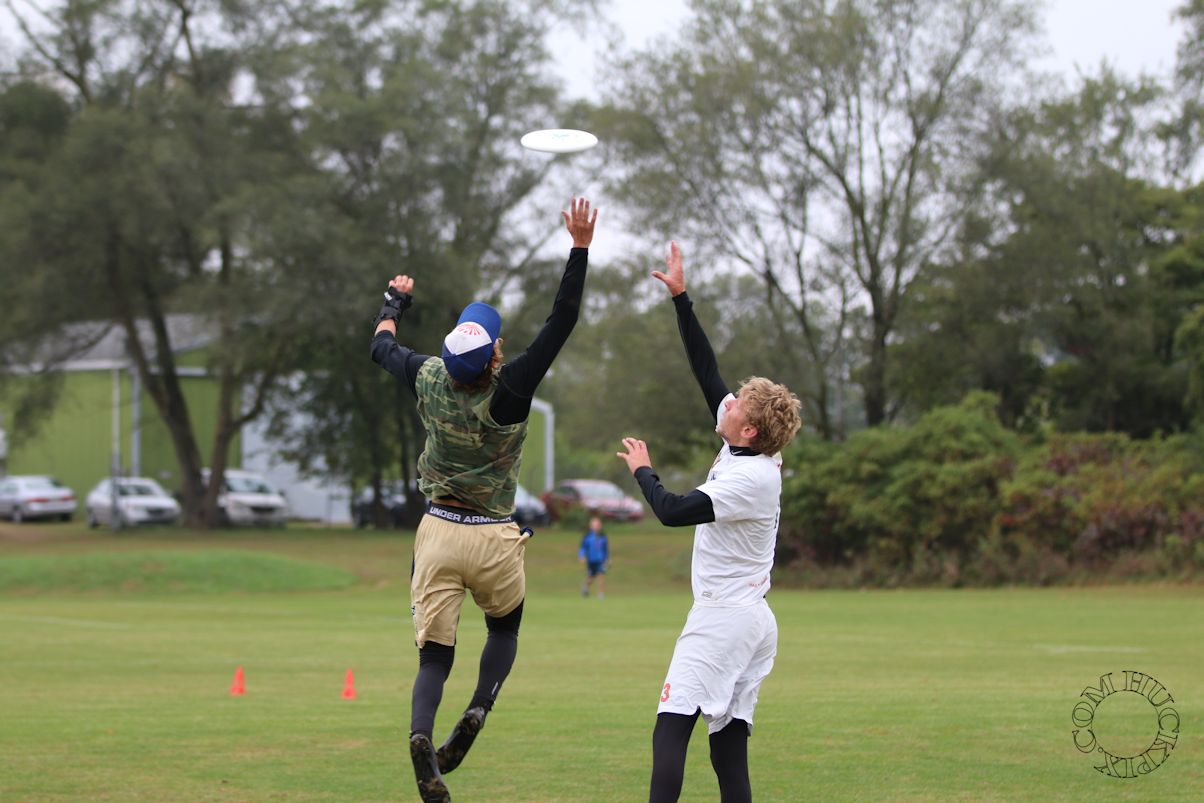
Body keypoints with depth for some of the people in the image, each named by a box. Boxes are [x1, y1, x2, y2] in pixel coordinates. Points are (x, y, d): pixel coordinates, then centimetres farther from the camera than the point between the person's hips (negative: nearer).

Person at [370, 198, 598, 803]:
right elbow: (562, 320, -17)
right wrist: (580, 247, -17)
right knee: (504, 628, 23)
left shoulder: (429, 379, -8)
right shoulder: (510, 390, -18)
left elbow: (381, 347, 14)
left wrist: (395, 301, 32)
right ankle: (478, 709, -3)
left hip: (438, 532, 2)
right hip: (493, 539, -2)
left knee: (434, 652, 1)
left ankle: (420, 734, -26)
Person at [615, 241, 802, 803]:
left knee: (671, 728, -14)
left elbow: (672, 511, -19)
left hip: (723, 619, -9)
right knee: (728, 747, 5)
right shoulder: (744, 452, 8)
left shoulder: (752, 478, -17)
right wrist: (680, 298, 16)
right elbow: (706, 369, 14)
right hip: (752, 621, 9)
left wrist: (642, 470, 0)